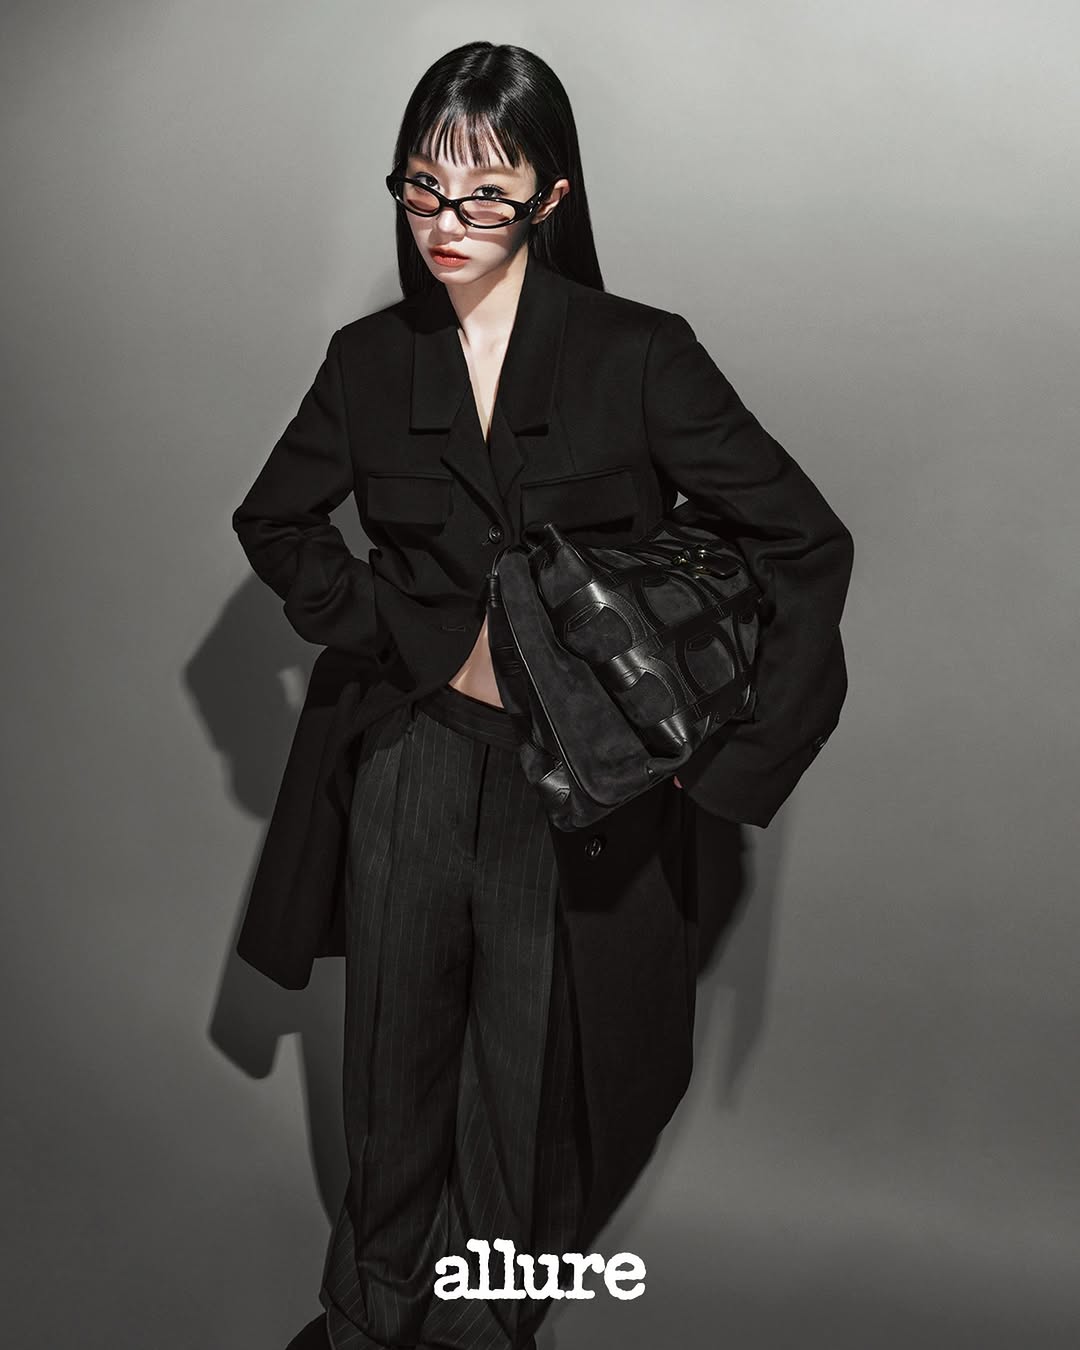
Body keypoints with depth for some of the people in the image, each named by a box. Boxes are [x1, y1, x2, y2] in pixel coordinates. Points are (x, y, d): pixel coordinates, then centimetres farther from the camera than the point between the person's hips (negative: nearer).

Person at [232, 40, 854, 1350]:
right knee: (391, 1059, 17)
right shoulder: (370, 359, 2)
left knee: (531, 1081, 11)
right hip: (409, 761, 3)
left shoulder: (641, 356, -8)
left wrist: (733, 756, -11)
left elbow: (807, 546, -7)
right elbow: (274, 521, 15)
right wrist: (416, 638, 1)